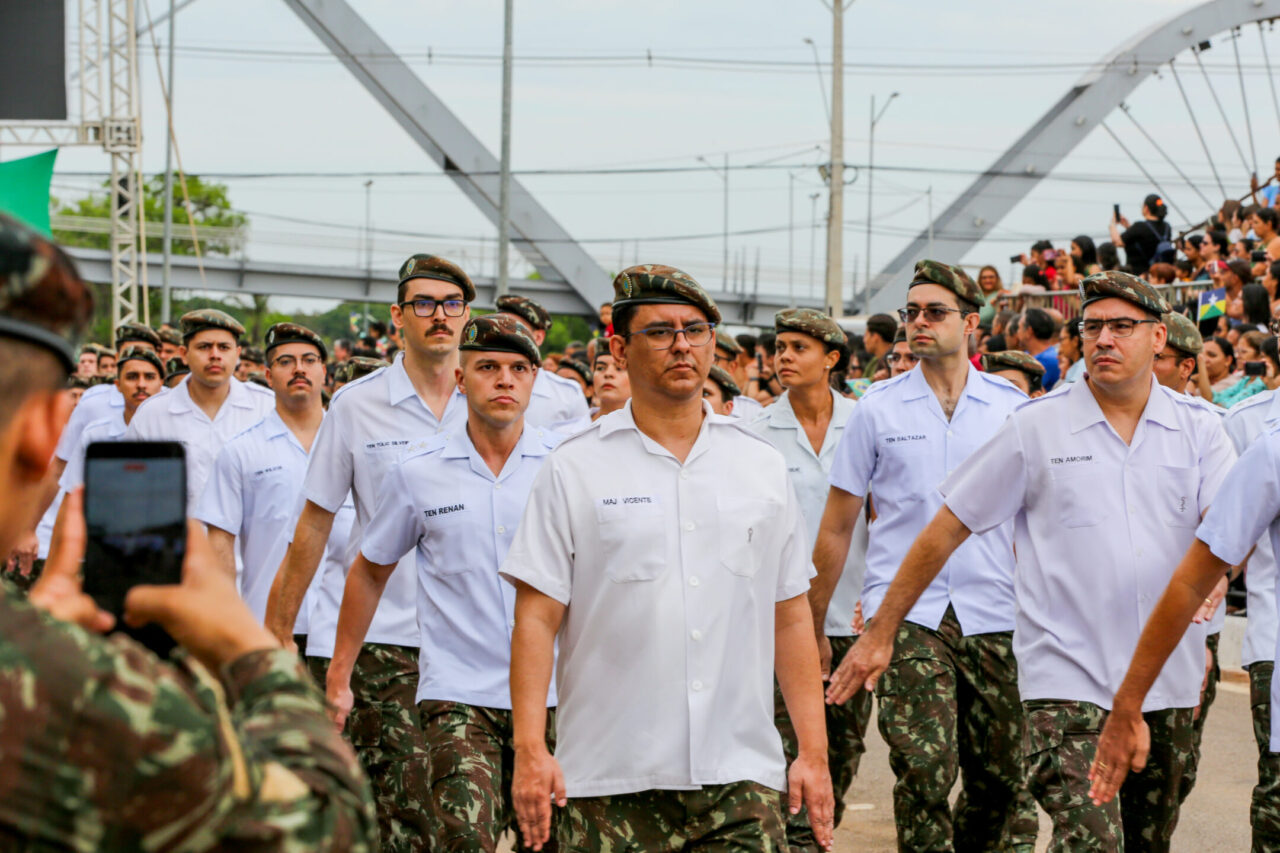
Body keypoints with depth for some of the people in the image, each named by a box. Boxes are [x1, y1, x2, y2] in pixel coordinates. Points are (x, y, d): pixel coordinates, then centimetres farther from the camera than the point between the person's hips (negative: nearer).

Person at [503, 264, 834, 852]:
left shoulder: (763, 467, 11)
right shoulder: (573, 471, 2)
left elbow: (791, 619, 12)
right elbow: (537, 619, -1)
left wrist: (814, 753, 7)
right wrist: (530, 749, -10)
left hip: (742, 781, 2)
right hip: (609, 785, -2)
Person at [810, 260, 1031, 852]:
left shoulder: (1011, 405, 7)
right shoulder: (878, 408, 4)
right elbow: (837, 526, 8)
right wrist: (812, 628, 7)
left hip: (992, 616, 2)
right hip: (904, 613, -2)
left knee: (1001, 777, 6)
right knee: (924, 771, -15)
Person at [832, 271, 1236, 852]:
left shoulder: (1198, 429, 5)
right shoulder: (1035, 428, -1)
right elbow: (945, 530, 3)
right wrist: (881, 632, 3)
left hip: (1168, 682, 4)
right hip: (1067, 678, -3)